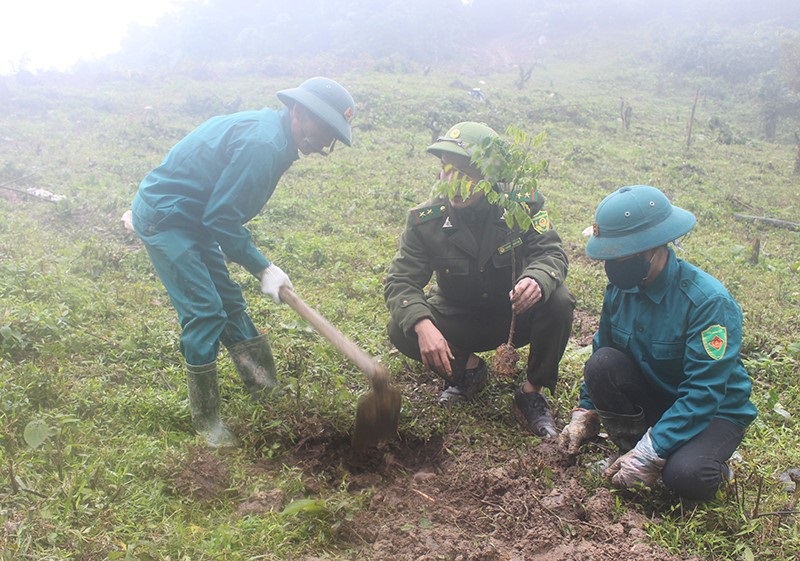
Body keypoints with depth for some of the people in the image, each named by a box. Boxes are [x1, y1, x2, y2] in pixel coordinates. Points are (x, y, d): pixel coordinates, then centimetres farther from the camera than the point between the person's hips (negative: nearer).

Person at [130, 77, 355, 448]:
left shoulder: (270, 133, 7)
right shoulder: (263, 143, -24)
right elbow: (221, 219, -24)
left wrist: (259, 265, 12)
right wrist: (262, 269, -16)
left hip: (191, 218, 10)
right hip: (163, 218, -10)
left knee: (229, 303, 13)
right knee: (205, 312, -11)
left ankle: (269, 393, 25)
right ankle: (206, 421, 2)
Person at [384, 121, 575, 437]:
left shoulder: (522, 204, -18)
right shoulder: (426, 220, -17)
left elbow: (551, 253, -21)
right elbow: (400, 281, -20)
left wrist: (537, 279, -48)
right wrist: (422, 325, -40)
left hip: (516, 315, 0)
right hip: (461, 322, 1)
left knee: (558, 302, -31)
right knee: (401, 330, -23)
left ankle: (532, 393, -9)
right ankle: (468, 368, 6)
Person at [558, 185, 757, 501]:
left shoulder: (709, 301, -28)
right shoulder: (619, 288, -11)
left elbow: (704, 394, -30)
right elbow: (601, 349, 5)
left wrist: (650, 455, -32)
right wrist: (585, 414, 0)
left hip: (714, 412, -5)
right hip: (652, 397, 5)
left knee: (684, 476, -33)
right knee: (601, 363, -24)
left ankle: (708, 464, 4)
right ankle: (632, 451, -4)